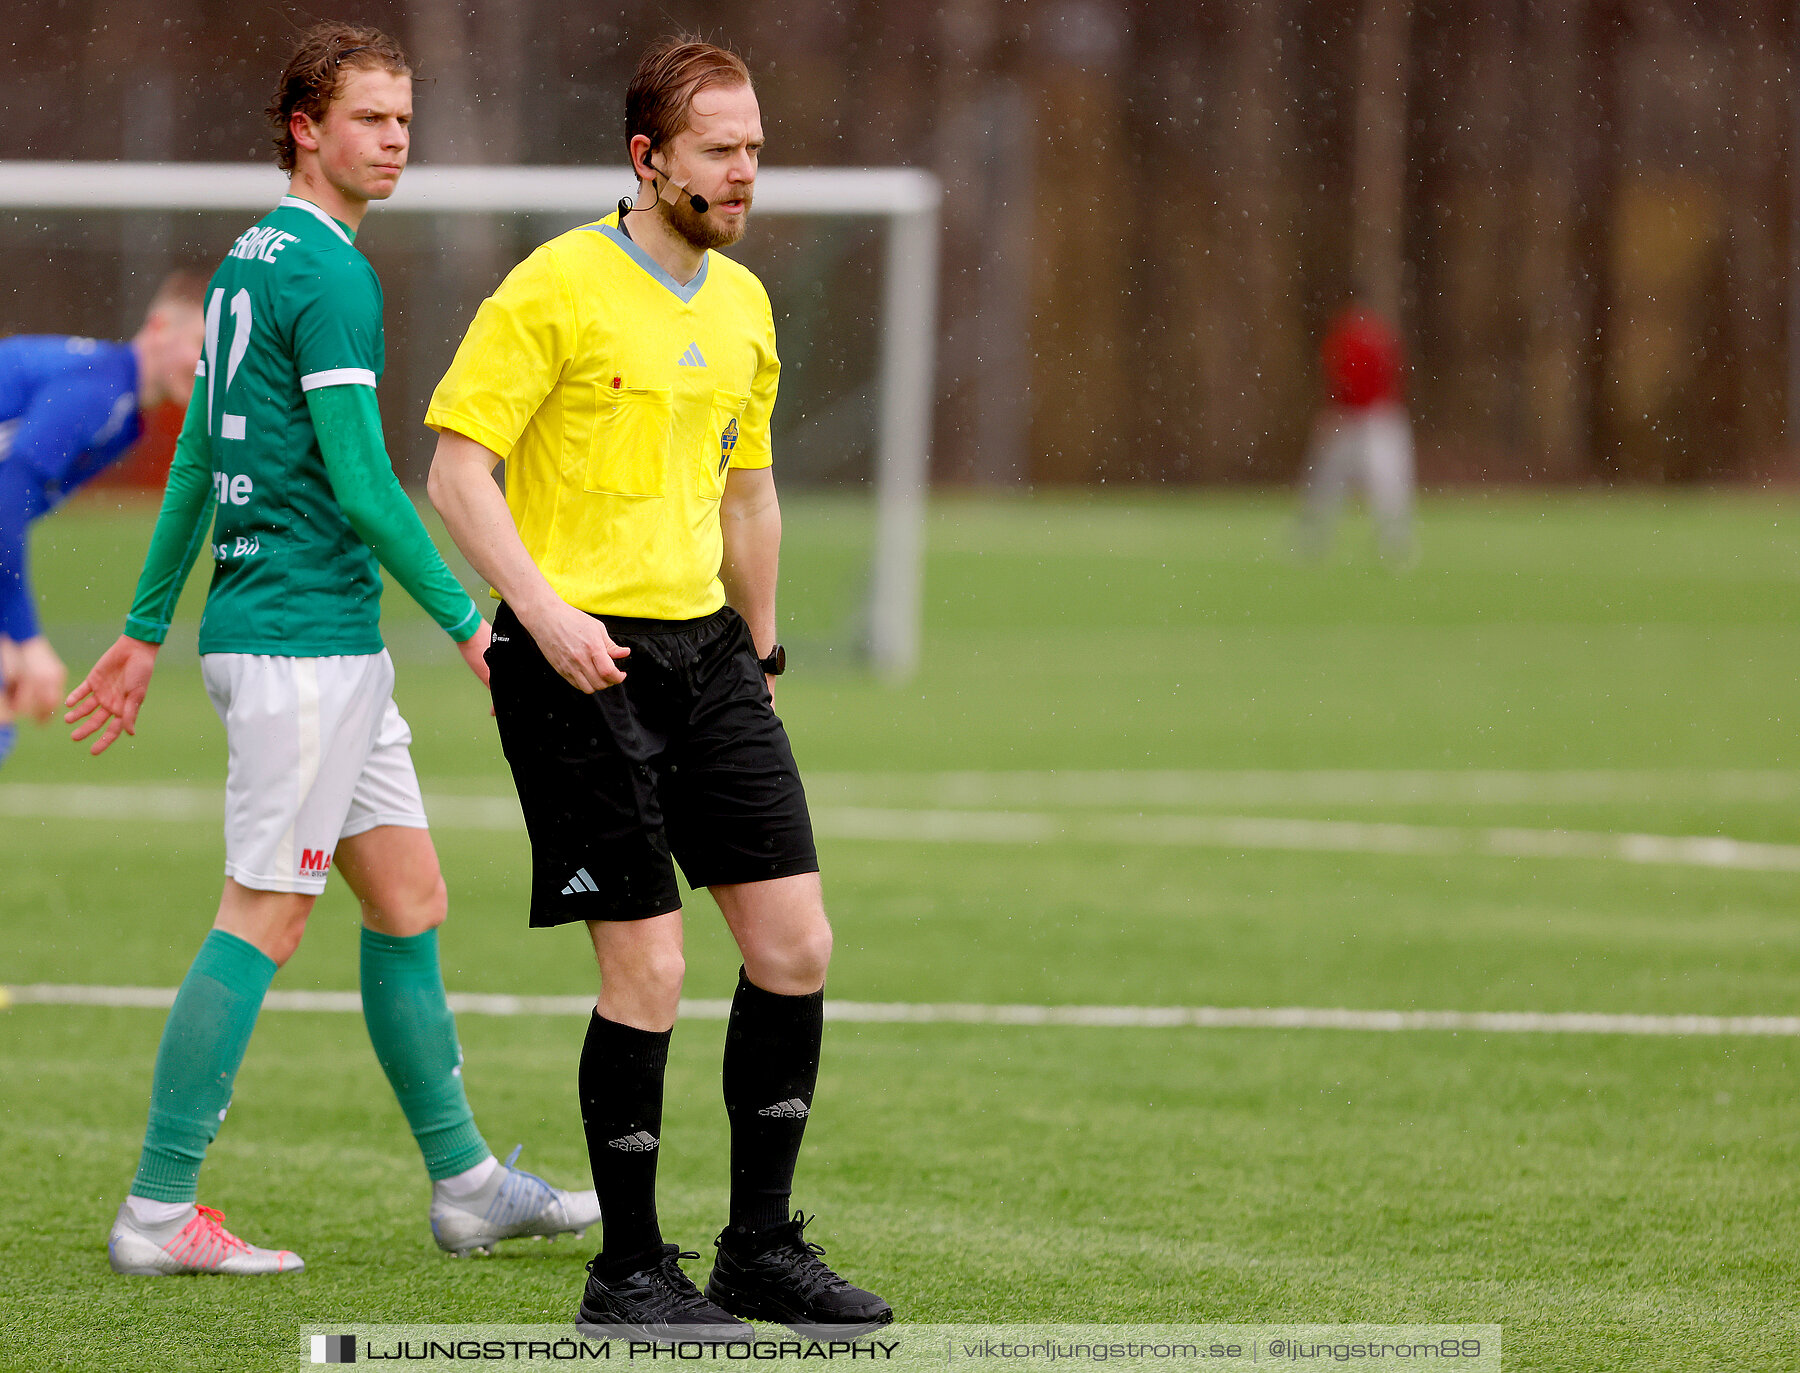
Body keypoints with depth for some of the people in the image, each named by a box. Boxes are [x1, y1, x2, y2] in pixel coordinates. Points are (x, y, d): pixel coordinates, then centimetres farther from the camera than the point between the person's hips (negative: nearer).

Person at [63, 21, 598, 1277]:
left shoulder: (251, 262, 15)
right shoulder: (328, 273, -14)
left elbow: (195, 462, 20)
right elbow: (361, 483, -19)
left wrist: (146, 631, 24)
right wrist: (468, 620, -13)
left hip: (330, 643, 10)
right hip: (305, 640, -10)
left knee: (411, 900, 13)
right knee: (264, 920, -7)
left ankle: (466, 1181, 19)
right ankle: (160, 1211, -4)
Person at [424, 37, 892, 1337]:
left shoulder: (744, 305, 13)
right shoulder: (557, 287, -9)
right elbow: (457, 466, -12)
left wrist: (760, 655, 23)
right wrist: (542, 608, -23)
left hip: (705, 647, 7)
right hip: (583, 657, -7)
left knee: (796, 944, 2)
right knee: (649, 971, -8)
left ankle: (762, 1248, 14)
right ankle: (629, 1272, 5)